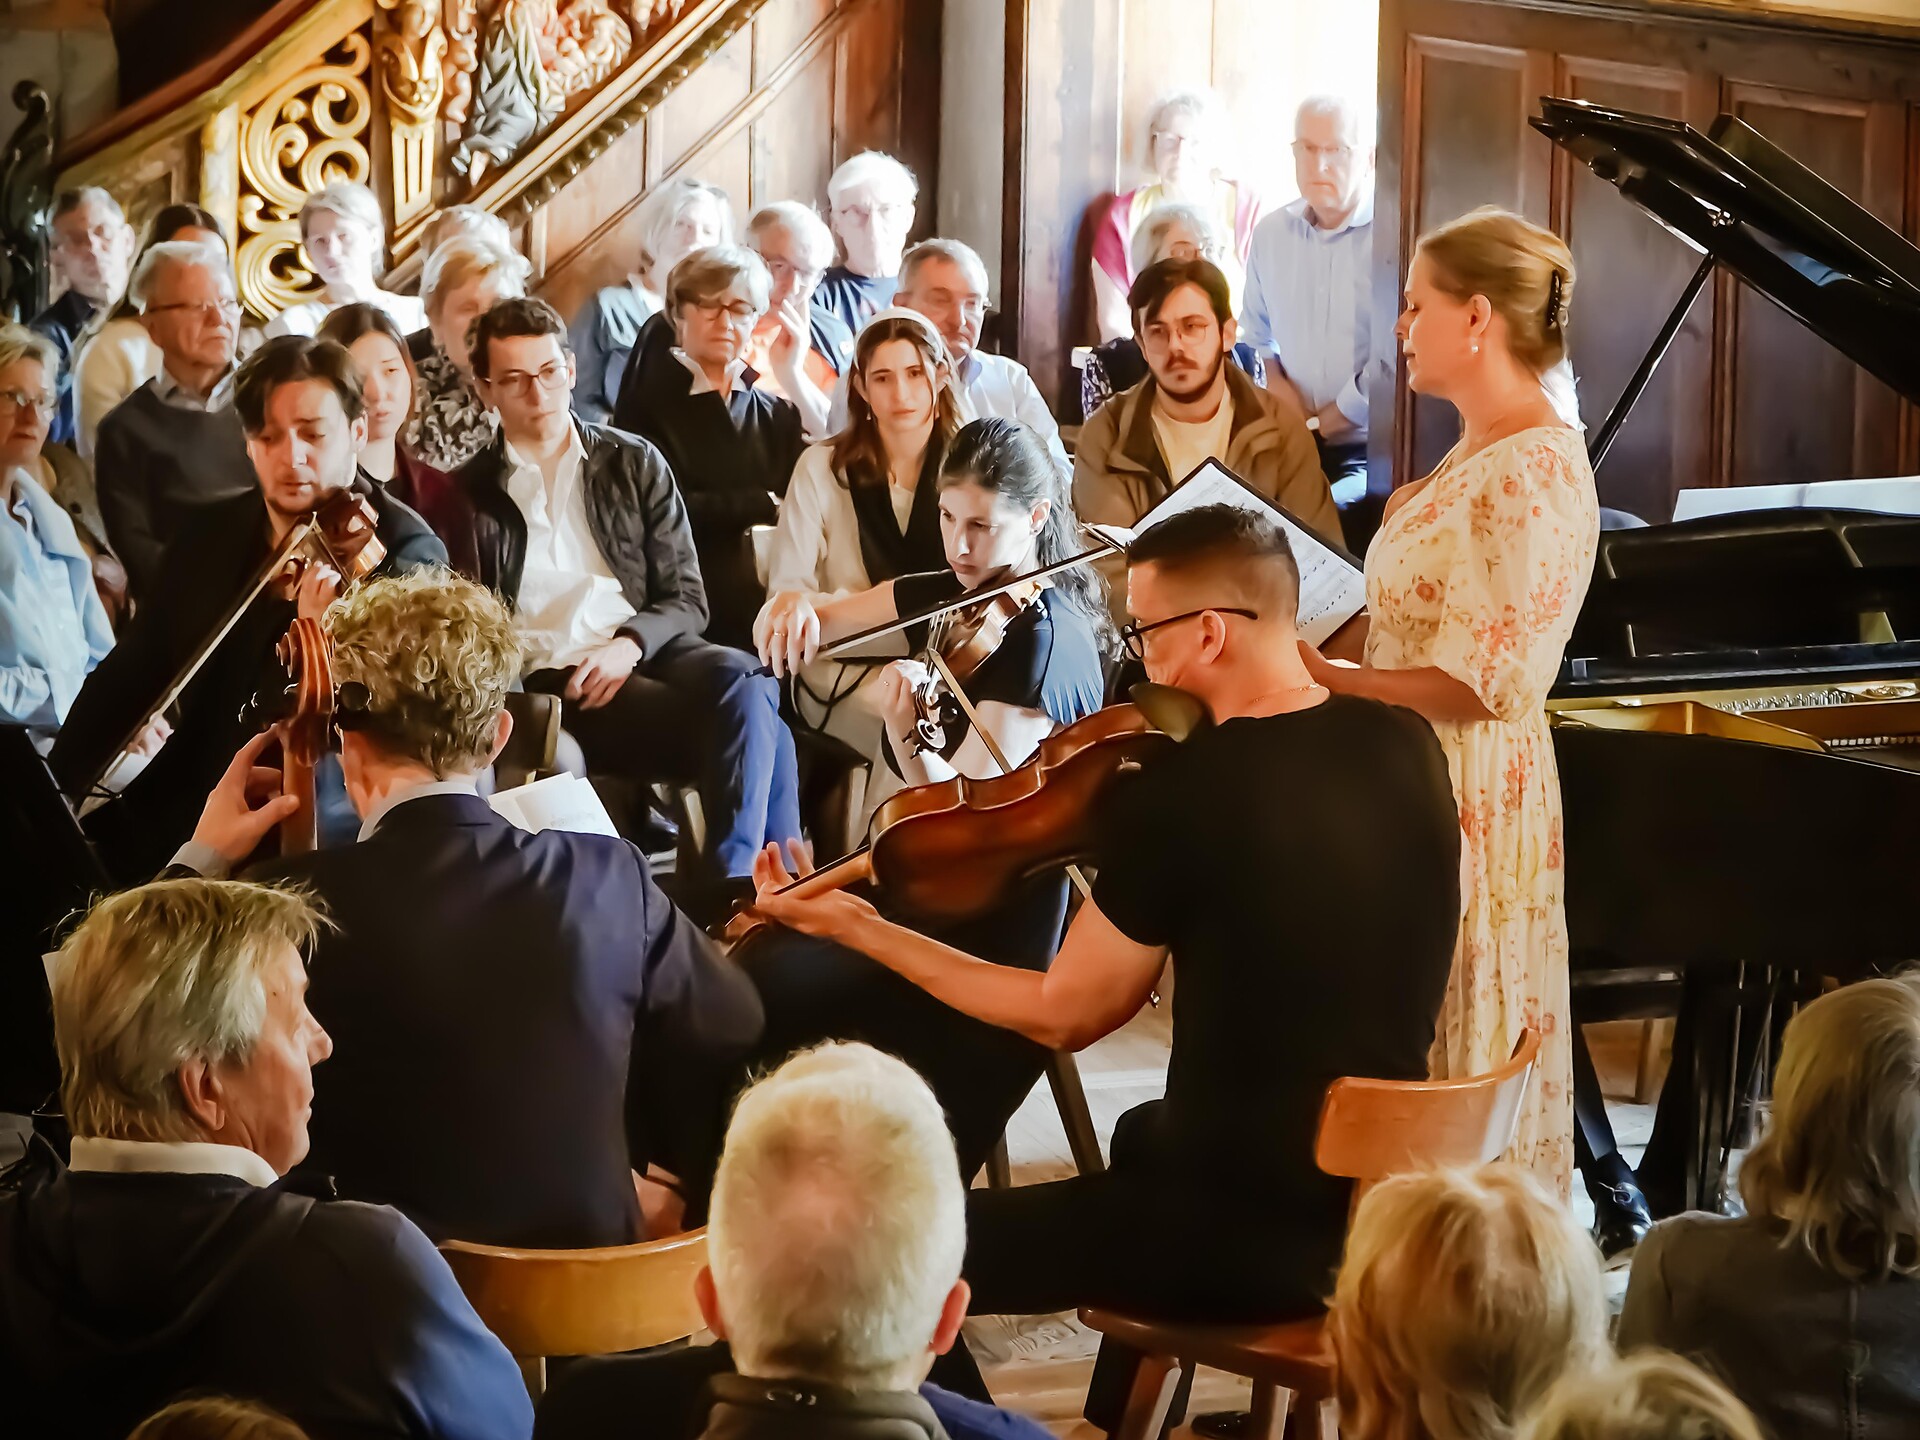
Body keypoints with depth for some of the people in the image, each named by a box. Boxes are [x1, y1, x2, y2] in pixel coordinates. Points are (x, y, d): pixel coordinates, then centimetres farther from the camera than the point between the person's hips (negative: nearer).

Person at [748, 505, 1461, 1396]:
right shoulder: (1404, 747, -2)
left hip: (1244, 1232, -8)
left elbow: (1061, 1016, -8)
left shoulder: (1177, 797, -20)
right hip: (1382, 1200, 8)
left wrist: (857, 928, 0)